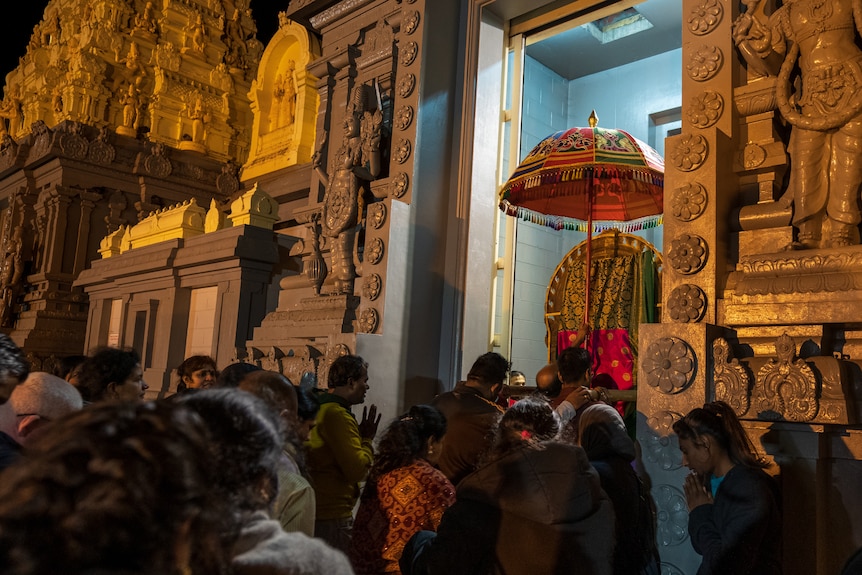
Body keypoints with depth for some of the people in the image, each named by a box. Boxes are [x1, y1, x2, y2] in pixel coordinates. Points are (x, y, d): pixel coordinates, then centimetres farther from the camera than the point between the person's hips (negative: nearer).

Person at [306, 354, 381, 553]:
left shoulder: (320, 408, 11)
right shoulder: (338, 415, -19)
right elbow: (357, 470, -22)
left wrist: (362, 437, 12)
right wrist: (367, 439, -8)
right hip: (332, 516, -10)